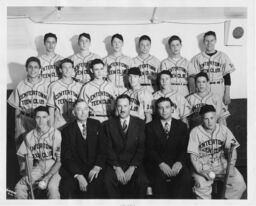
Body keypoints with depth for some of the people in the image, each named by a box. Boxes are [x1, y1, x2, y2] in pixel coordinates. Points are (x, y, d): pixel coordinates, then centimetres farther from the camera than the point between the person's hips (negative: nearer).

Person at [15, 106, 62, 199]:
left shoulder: (56, 134, -11)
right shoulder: (29, 136, 3)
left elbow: (60, 160, -10)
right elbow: (29, 158, 9)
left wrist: (47, 178, -18)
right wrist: (28, 174, -10)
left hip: (53, 168, -4)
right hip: (38, 167, 4)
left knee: (52, 187, -33)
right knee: (19, 187, -15)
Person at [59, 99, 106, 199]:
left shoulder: (96, 125, 8)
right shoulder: (67, 130, 2)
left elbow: (103, 148, 5)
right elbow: (67, 157, -5)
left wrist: (97, 167, -13)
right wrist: (78, 175, -18)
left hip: (94, 167, 1)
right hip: (75, 168, 0)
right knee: (66, 186, -28)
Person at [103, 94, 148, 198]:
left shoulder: (139, 123, 5)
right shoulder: (109, 124, 6)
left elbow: (141, 148, -1)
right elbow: (108, 149, 0)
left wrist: (132, 168, -13)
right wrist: (117, 168, -14)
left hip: (134, 163, 0)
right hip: (115, 163, 0)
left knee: (143, 181, -28)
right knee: (108, 180, -29)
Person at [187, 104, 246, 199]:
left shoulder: (224, 129, 1)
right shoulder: (195, 132, -7)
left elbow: (232, 149, 3)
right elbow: (193, 156, -8)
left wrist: (231, 166, -12)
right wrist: (202, 171, -21)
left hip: (221, 164, 3)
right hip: (202, 165, -3)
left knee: (240, 184, -16)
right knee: (202, 187, -30)